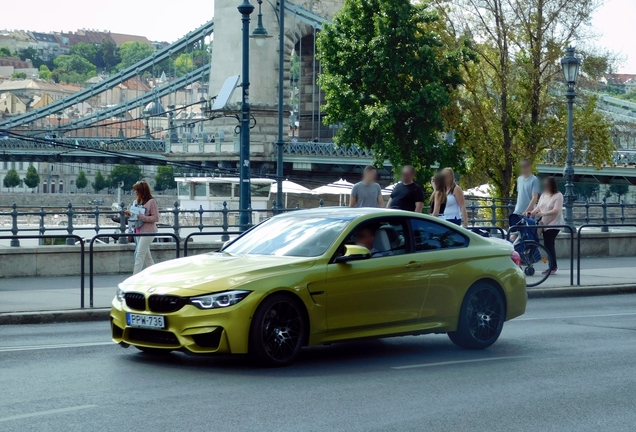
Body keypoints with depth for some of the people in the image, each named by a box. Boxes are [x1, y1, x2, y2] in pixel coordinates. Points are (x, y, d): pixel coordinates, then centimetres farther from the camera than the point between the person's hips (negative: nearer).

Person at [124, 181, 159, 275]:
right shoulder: (137, 201, 11)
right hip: (138, 231, 8)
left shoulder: (151, 202, -10)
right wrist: (130, 214, -1)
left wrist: (141, 217, -22)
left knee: (139, 256, -12)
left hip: (148, 232, -8)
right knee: (147, 256, 13)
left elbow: (156, 218, -14)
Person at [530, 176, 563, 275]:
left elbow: (556, 210, -19)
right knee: (547, 245, 5)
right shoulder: (543, 195, 12)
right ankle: (551, 266, 12)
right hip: (545, 224, 7)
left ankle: (553, 267, -6)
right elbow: (538, 208, 10)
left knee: (550, 244, -12)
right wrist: (531, 213, -8)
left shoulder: (558, 195, -9)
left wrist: (543, 214, -29)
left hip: (554, 224, -7)